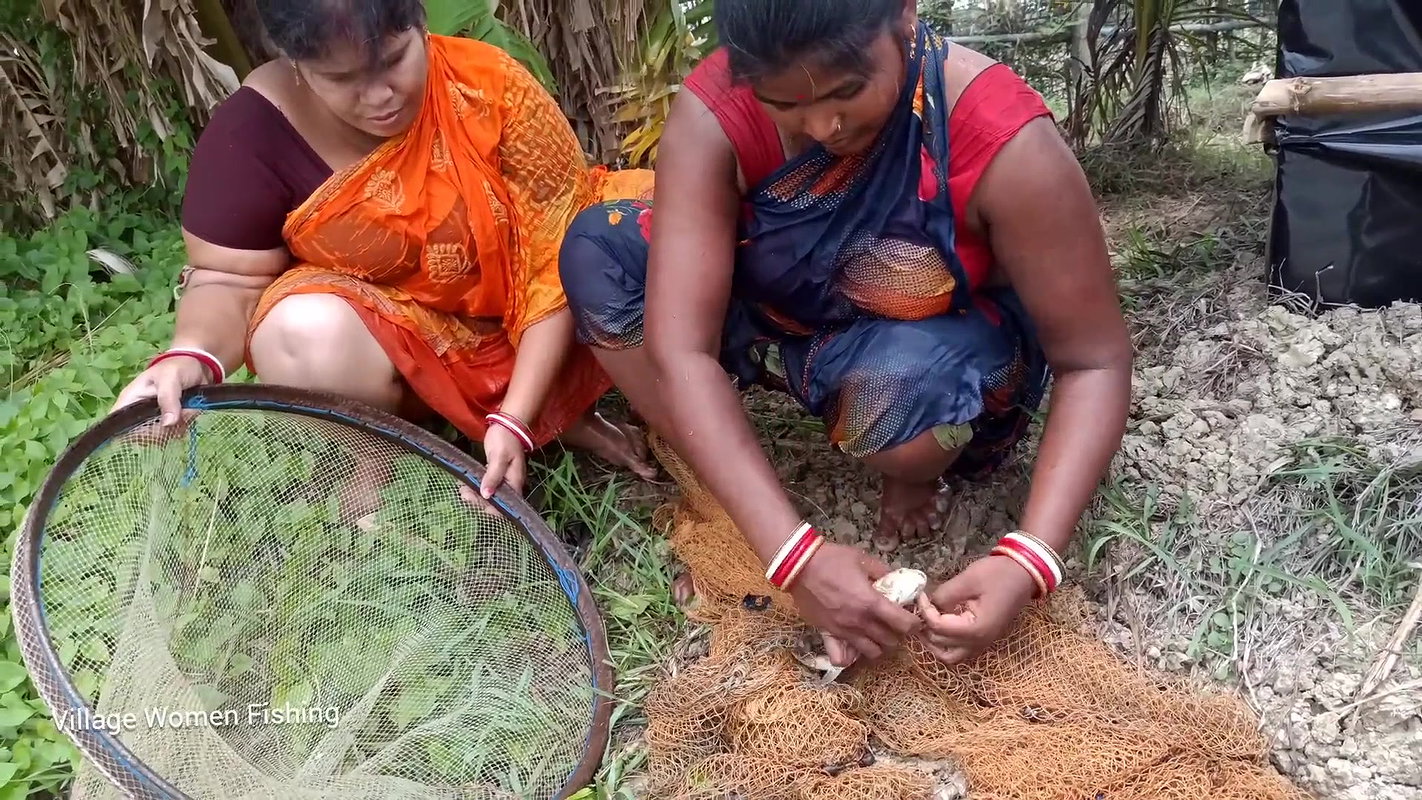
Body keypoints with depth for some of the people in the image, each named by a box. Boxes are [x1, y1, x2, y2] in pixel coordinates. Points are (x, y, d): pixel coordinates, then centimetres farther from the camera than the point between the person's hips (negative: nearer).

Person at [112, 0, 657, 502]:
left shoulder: (489, 87, -19)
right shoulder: (255, 128, -17)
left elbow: (558, 255, -18)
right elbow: (229, 278, -9)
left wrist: (515, 421, -26)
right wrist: (192, 354, -34)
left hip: (521, 328, 1)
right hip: (384, 332, -1)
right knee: (305, 334, -35)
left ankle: (560, 418, -4)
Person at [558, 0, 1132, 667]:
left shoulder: (1003, 143, -31)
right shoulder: (712, 115, -27)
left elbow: (1095, 362, -24)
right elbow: (679, 349, -33)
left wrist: (1027, 561, -37)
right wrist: (794, 554, -41)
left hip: (943, 355, -2)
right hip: (776, 325, 3)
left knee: (910, 376, -39)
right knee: (597, 249, -20)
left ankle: (915, 478, -2)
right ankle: (724, 513, -13)